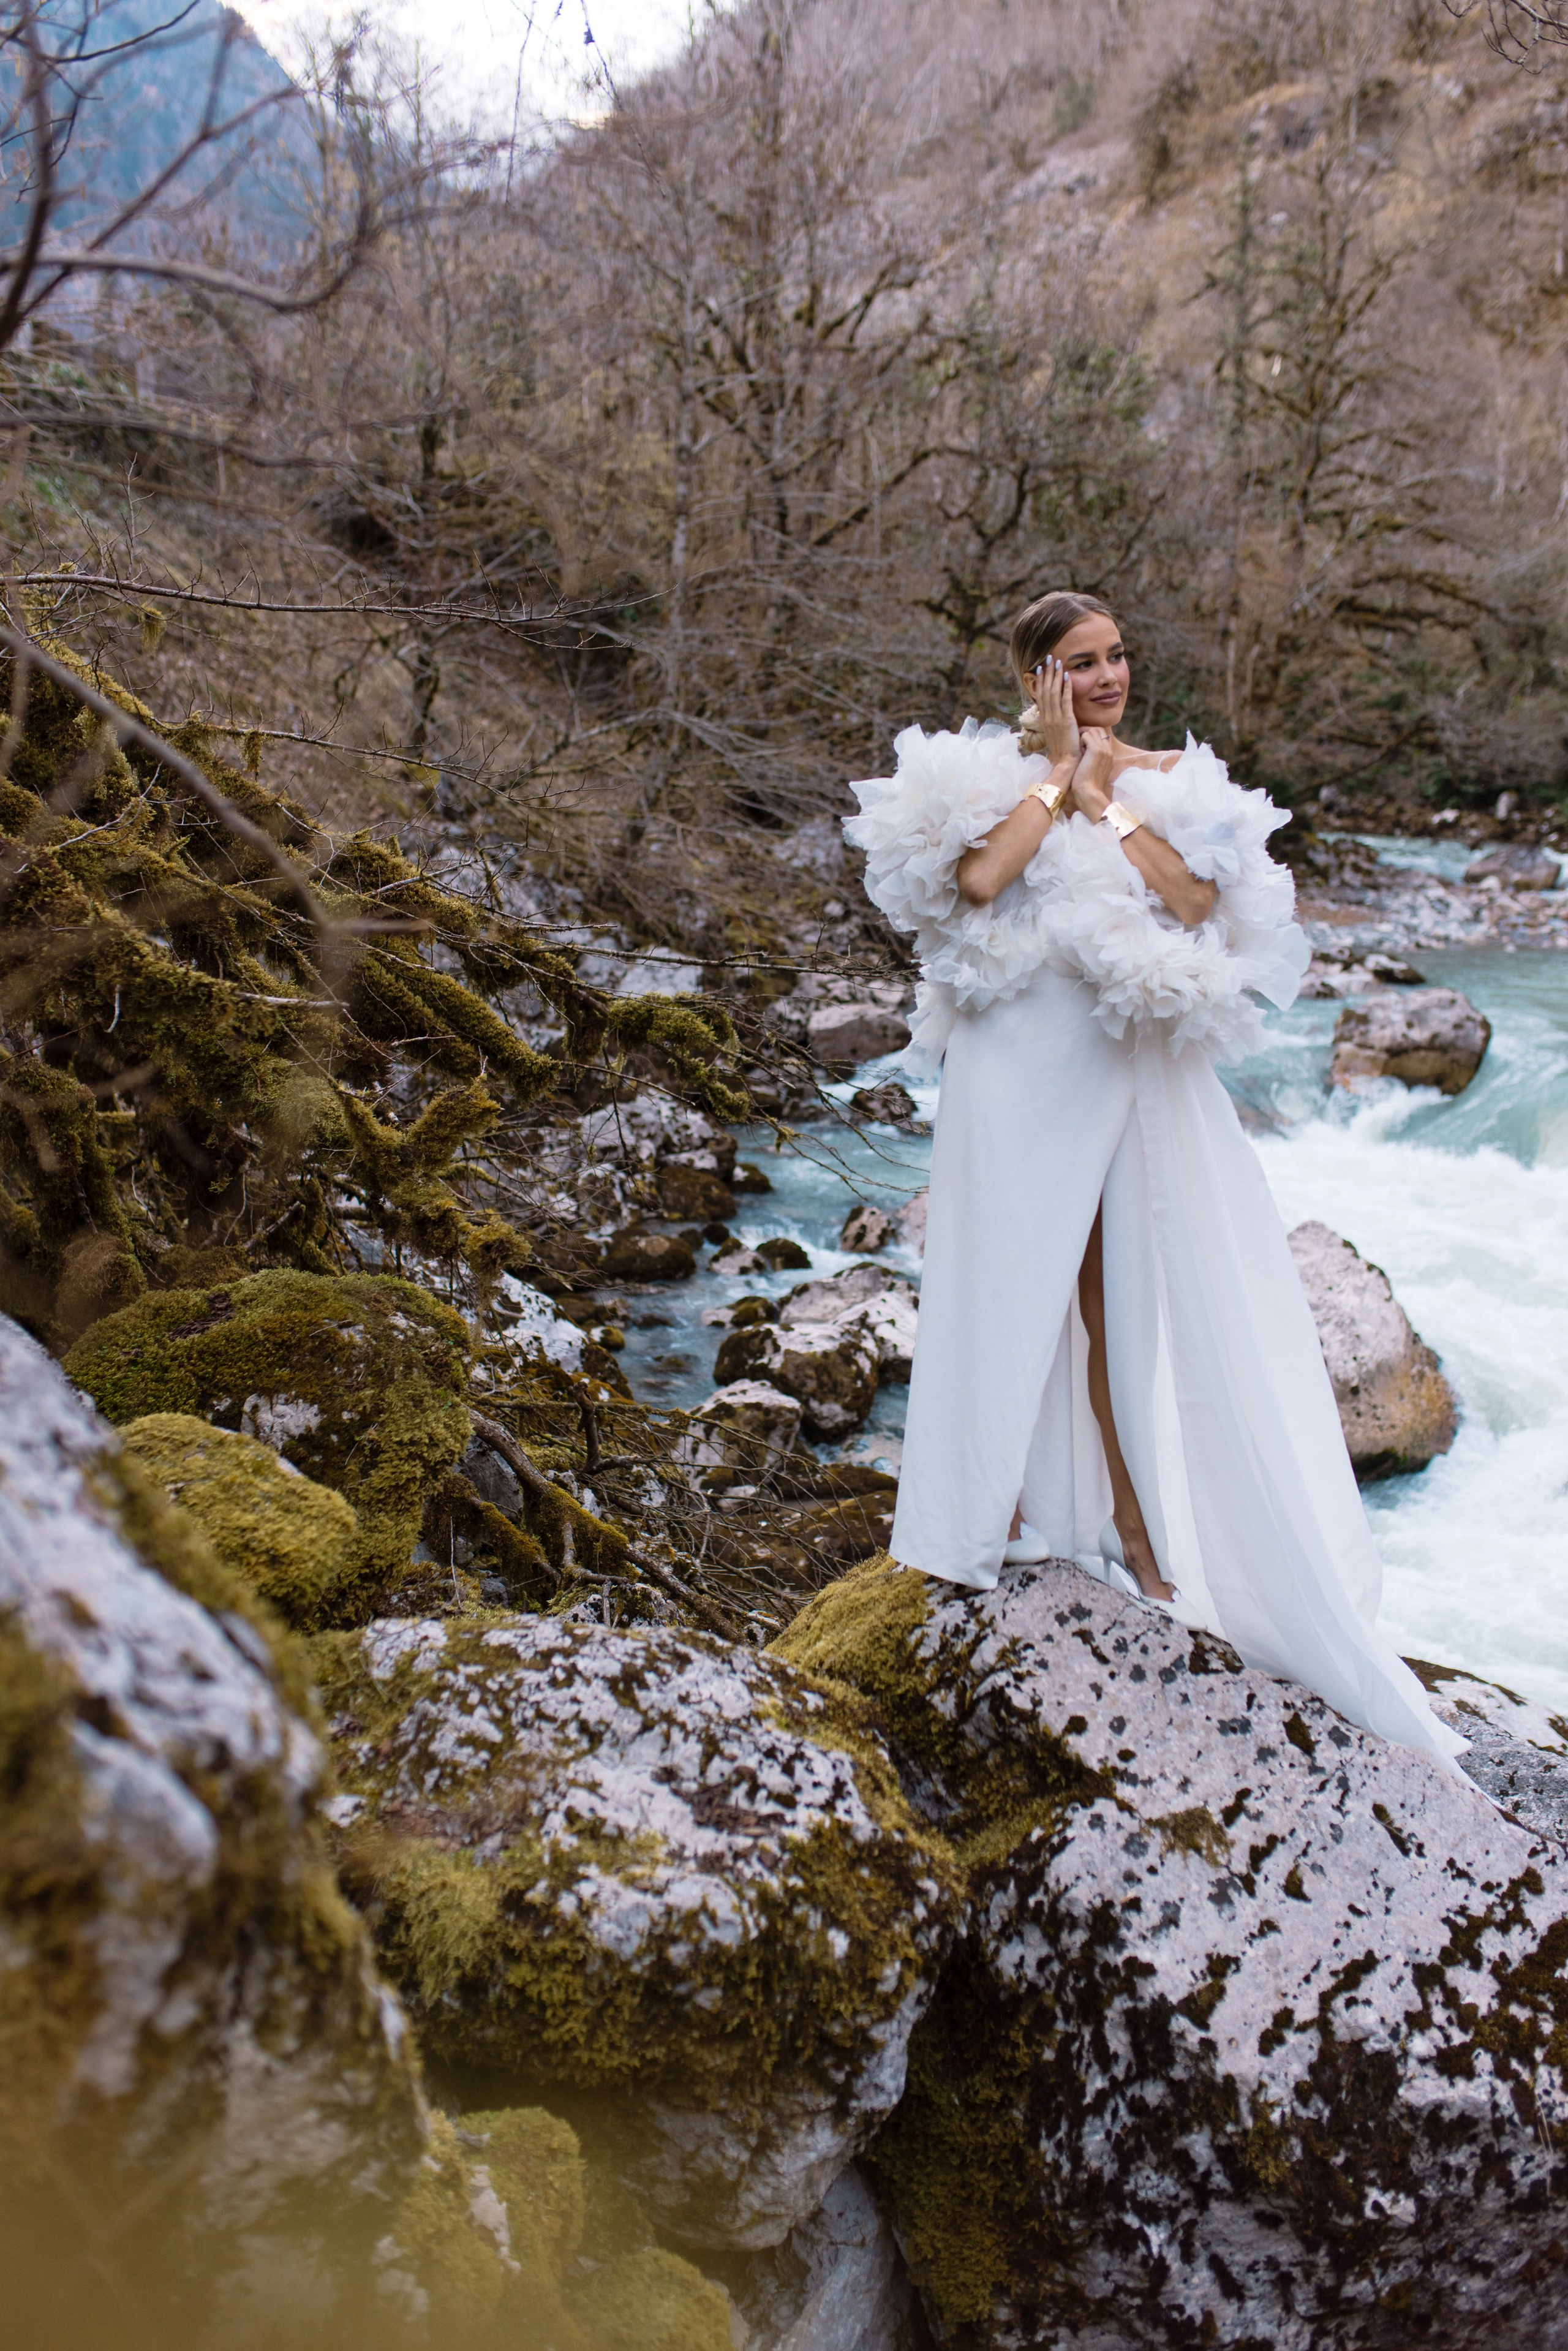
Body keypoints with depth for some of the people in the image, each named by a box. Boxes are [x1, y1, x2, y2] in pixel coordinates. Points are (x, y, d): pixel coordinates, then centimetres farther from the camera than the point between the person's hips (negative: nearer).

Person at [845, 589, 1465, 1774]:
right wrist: (1059, 772, -10)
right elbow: (979, 881, -19)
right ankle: (1004, 1504, 26)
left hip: (1141, 1068, 2)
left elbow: (1200, 902, -8)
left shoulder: (1172, 776, 7)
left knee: (1132, 1288, 7)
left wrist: (1106, 797, -7)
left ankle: (1134, 1519, 21)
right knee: (1021, 1286, 8)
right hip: (1024, 1066, -2)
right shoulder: (993, 772, 1)